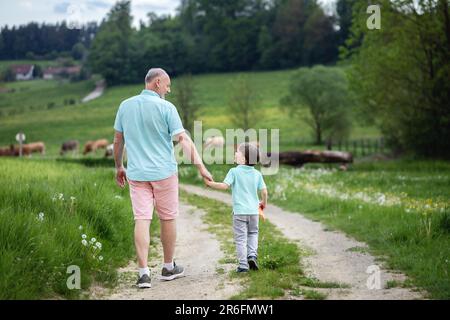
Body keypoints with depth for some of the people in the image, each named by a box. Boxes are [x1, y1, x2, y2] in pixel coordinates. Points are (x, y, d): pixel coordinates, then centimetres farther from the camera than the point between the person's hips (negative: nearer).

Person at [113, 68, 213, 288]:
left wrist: (119, 167, 22)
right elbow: (183, 139, -15)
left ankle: (144, 272, -7)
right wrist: (200, 166, -14)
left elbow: (118, 140, 11)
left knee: (142, 220, 0)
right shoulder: (166, 107, -9)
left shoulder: (125, 106, 5)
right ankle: (168, 268, 22)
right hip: (164, 171, -3)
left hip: (136, 173, 3)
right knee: (168, 218, 11)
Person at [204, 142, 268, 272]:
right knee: (253, 233, 24)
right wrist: (264, 202, 20)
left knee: (240, 238, 3)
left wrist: (211, 184, -5)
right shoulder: (257, 174, 3)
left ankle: (243, 265, 3)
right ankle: (252, 254, 6)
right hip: (253, 210, 3)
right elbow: (264, 191, 2)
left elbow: (225, 185, -18)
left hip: (239, 212, -3)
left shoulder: (234, 171, -9)